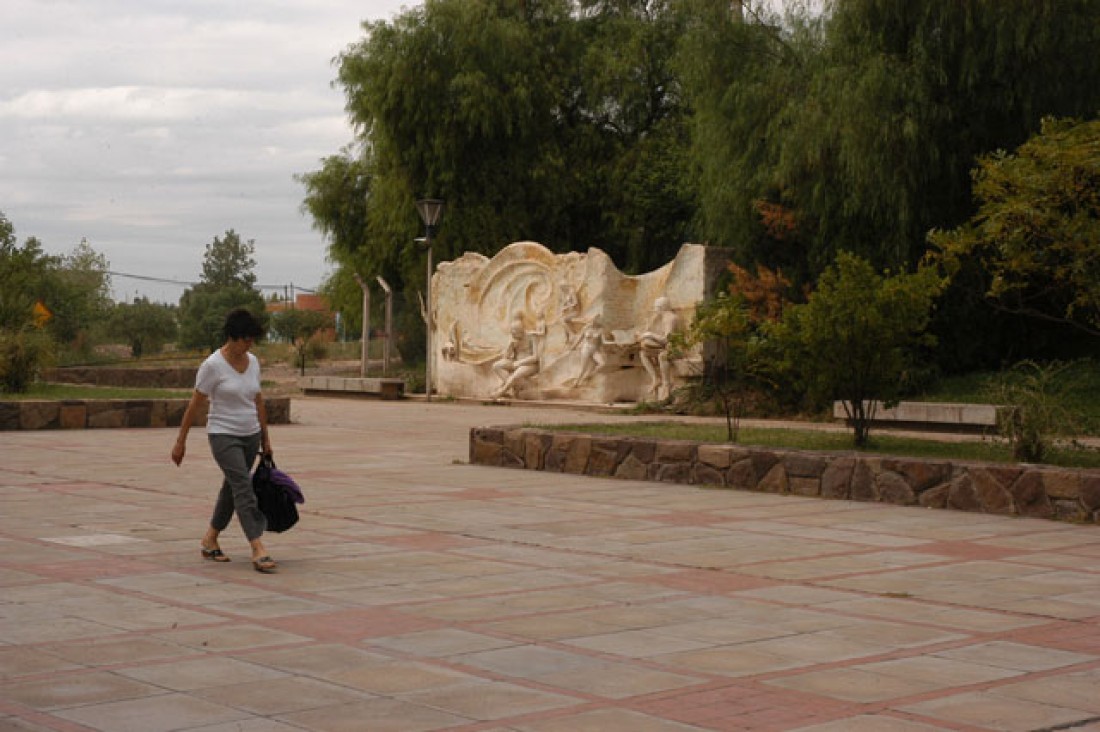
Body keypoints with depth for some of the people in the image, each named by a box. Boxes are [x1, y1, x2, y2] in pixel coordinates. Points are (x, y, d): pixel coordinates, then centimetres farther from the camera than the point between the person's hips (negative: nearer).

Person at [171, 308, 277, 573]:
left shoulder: (253, 362, 4)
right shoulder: (213, 365, -14)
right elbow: (195, 404, -10)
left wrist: (265, 437, 16)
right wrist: (181, 441, -7)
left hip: (250, 436, 7)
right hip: (223, 435, -7)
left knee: (232, 488, 15)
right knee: (244, 487, -17)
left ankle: (210, 539, 32)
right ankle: (258, 551, -23)